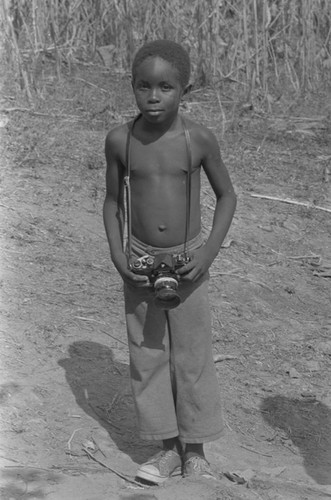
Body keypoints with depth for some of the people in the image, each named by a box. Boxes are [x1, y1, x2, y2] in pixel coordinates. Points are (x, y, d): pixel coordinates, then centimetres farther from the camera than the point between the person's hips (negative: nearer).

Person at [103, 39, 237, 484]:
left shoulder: (199, 139, -12)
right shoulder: (120, 141, -8)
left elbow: (226, 195, 0)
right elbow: (113, 201, 5)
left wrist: (209, 251, -10)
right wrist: (117, 255, -8)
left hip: (187, 262, -2)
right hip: (140, 263, 2)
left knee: (192, 356, 6)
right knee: (147, 356, 8)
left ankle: (195, 450, 24)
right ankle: (168, 447, 25)